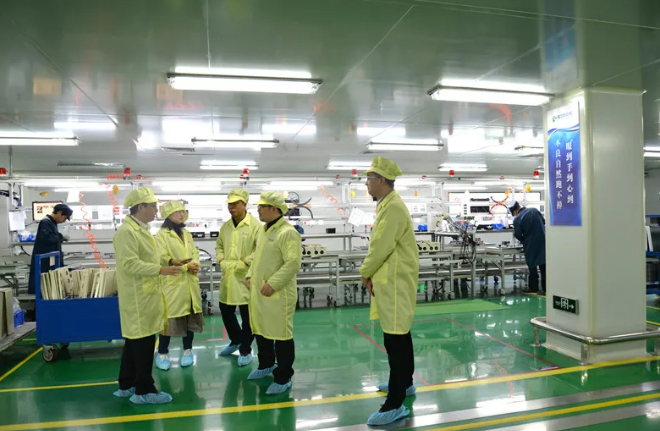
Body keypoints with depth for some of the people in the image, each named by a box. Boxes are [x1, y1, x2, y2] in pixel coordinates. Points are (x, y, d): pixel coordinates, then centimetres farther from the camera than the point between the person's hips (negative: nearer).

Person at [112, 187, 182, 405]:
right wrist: (160, 270, -25)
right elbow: (130, 264, -25)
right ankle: (144, 390, 10)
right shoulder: (127, 231, -18)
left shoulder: (142, 230, 14)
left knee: (135, 340, 17)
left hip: (145, 294, 10)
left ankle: (127, 385, 29)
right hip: (138, 296, -10)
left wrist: (168, 263, 9)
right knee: (143, 342, -2)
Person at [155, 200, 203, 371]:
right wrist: (186, 267, -14)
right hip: (172, 282, -6)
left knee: (190, 315, 10)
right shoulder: (161, 234, -6)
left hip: (190, 282, 6)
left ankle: (187, 350, 24)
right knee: (169, 317, -1)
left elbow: (195, 253, 11)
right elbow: (163, 259, -14)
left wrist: (195, 265, -11)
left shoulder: (187, 233, 15)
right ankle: (162, 353, 15)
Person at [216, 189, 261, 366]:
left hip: (245, 277, -7)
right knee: (225, 310, 17)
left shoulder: (255, 225, -12)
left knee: (247, 315, 6)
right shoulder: (225, 227, 10)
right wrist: (221, 261, 1)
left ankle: (246, 349, 24)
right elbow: (219, 246, 19)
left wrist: (242, 263, -19)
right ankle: (236, 340, 41)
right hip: (227, 277, 7)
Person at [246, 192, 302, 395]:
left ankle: (283, 378, 16)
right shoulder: (265, 229, 13)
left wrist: (273, 284, -24)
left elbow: (293, 263, -24)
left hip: (279, 294, -9)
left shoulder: (288, 232, -18)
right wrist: (250, 275, 11)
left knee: (281, 335, 2)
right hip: (259, 291, 10)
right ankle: (266, 365, 43)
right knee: (261, 330, 22)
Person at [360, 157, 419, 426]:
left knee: (395, 338, -6)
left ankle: (396, 404, 1)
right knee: (399, 334, 20)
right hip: (391, 280, 10)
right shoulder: (387, 205, 14)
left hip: (395, 282, -10)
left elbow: (381, 247, -22)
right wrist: (372, 274, 7)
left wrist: (365, 273, -6)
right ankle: (404, 383, 36)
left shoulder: (393, 207, -20)